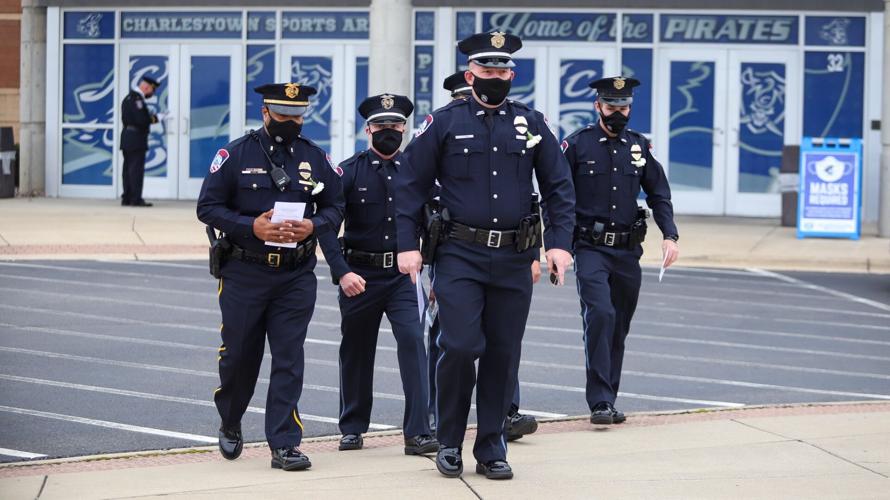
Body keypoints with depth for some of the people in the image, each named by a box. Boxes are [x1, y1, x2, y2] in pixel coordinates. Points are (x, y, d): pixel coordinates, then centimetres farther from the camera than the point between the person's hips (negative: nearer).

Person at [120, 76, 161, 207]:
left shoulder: (128, 98, 17)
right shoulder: (137, 99, -15)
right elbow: (141, 120, -23)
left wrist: (150, 116, 12)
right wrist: (155, 118, -9)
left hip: (127, 140, 10)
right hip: (136, 140, -10)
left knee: (128, 169, 10)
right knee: (137, 170, -8)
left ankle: (126, 198, 12)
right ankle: (136, 199, -9)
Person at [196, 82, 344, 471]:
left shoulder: (316, 158, 8)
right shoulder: (236, 154, -1)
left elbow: (336, 206, 10)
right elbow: (208, 207, -3)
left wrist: (313, 226, -12)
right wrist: (252, 227, -17)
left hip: (297, 276, 2)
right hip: (244, 274, -1)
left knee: (289, 359, -3)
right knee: (239, 355, 8)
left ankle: (284, 444, -1)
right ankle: (230, 425, 33)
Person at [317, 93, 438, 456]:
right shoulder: (349, 172, -1)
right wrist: (341, 272, -18)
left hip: (403, 276, 0)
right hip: (359, 277, 0)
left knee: (413, 342, -15)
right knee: (356, 351, 11)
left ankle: (417, 433, -15)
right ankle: (352, 428, 27)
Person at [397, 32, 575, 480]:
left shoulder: (532, 124, 8)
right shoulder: (444, 123, 1)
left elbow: (559, 188, 9)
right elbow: (412, 187, 2)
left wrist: (560, 242, -3)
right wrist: (407, 245, -6)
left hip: (514, 259, 3)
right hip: (459, 257, -3)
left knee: (503, 354, 6)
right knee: (461, 346, -11)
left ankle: (492, 449, 16)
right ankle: (449, 443, 8)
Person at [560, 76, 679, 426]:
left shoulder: (639, 146, 9)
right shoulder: (577, 145, -1)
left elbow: (659, 194, 13)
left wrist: (670, 236, -1)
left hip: (628, 252, 4)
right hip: (590, 249, -4)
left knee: (619, 327, 9)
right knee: (600, 314, -20)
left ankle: (608, 400, 20)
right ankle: (600, 402, -19)